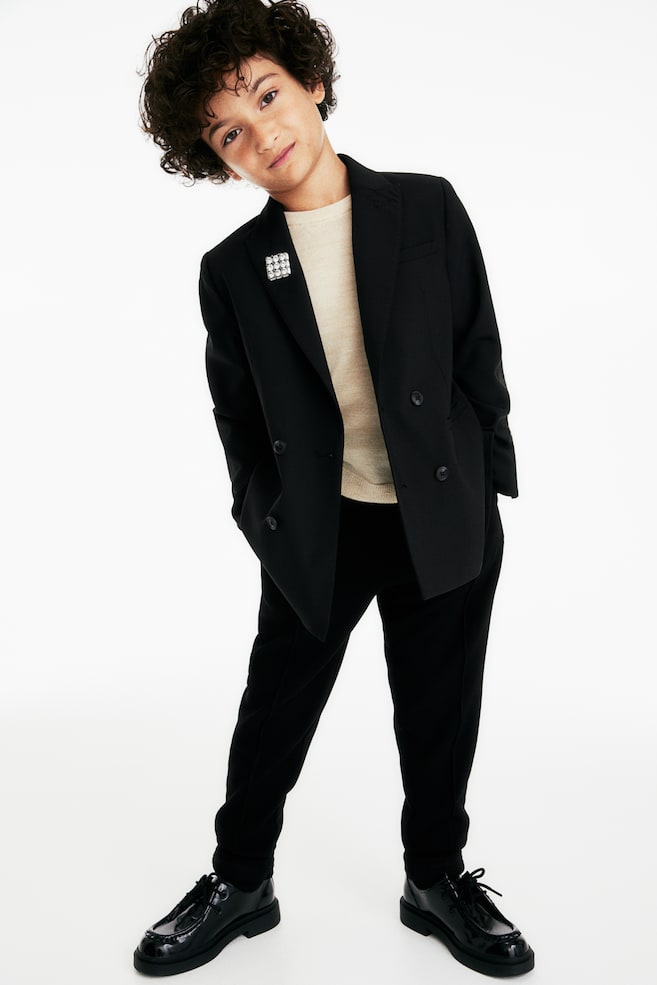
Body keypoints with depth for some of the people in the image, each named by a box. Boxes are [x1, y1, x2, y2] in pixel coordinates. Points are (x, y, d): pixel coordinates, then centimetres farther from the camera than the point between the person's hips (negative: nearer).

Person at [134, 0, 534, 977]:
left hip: (443, 521, 0)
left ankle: (438, 876, 37)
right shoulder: (232, 270, -2)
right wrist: (265, 522, 1)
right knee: (274, 710, 13)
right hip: (314, 532, 0)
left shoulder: (428, 208, -3)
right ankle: (239, 880, 36)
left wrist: (491, 486, -1)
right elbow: (237, 416, 5)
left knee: (440, 714, 13)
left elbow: (478, 354, 0)